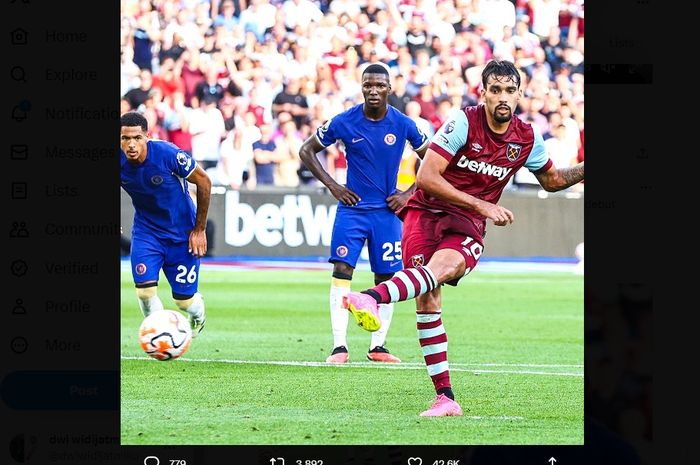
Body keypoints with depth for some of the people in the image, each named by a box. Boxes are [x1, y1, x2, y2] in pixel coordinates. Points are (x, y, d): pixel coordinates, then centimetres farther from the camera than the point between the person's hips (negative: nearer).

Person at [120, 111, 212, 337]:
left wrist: (200, 229, -9)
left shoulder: (168, 154, -28)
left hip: (182, 232, -2)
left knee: (184, 300, 2)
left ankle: (198, 314, 40)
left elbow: (203, 181, -13)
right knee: (144, 290, -18)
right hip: (146, 230, 2)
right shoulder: (120, 161, -18)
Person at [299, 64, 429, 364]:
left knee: (386, 277, 2)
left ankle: (378, 346, 13)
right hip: (352, 208, -1)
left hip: (387, 211, 1)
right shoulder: (344, 122, -6)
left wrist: (409, 193, 0)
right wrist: (332, 186, -3)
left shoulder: (403, 124, -4)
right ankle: (339, 346, -12)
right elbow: (306, 150, 5)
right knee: (341, 270, -13)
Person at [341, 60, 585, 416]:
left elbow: (551, 179, 25)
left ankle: (374, 298, -62)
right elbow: (426, 177, -14)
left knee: (444, 265, -34)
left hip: (468, 226, 1)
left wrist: (583, 170, 7)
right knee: (428, 299, -17)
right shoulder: (463, 122, -10)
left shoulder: (527, 138, 4)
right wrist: (481, 205, -17)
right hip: (427, 211, -1)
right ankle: (445, 397, -11)